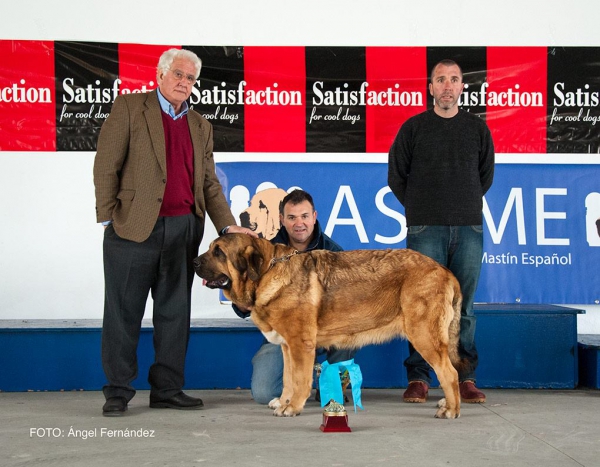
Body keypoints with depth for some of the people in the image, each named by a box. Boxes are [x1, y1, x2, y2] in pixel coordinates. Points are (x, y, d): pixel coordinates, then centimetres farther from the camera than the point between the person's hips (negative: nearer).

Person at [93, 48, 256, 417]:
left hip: (183, 230, 5)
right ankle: (118, 392, 8)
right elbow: (106, 165, -4)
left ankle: (167, 389, 15)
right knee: (124, 313, 1)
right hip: (134, 227, -5)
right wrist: (108, 218, -10)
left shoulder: (201, 126, 16)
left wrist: (227, 224, 2)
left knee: (175, 313, 7)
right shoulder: (129, 108, 1)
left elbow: (209, 182, 14)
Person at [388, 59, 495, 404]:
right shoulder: (413, 127, 6)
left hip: (469, 229, 2)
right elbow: (396, 175, 11)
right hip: (425, 230, -1)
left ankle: (466, 378, 9)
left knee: (463, 305, 3)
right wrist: (421, 209, 10)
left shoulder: (477, 128, 12)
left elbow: (486, 175, 20)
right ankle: (418, 378, 2)